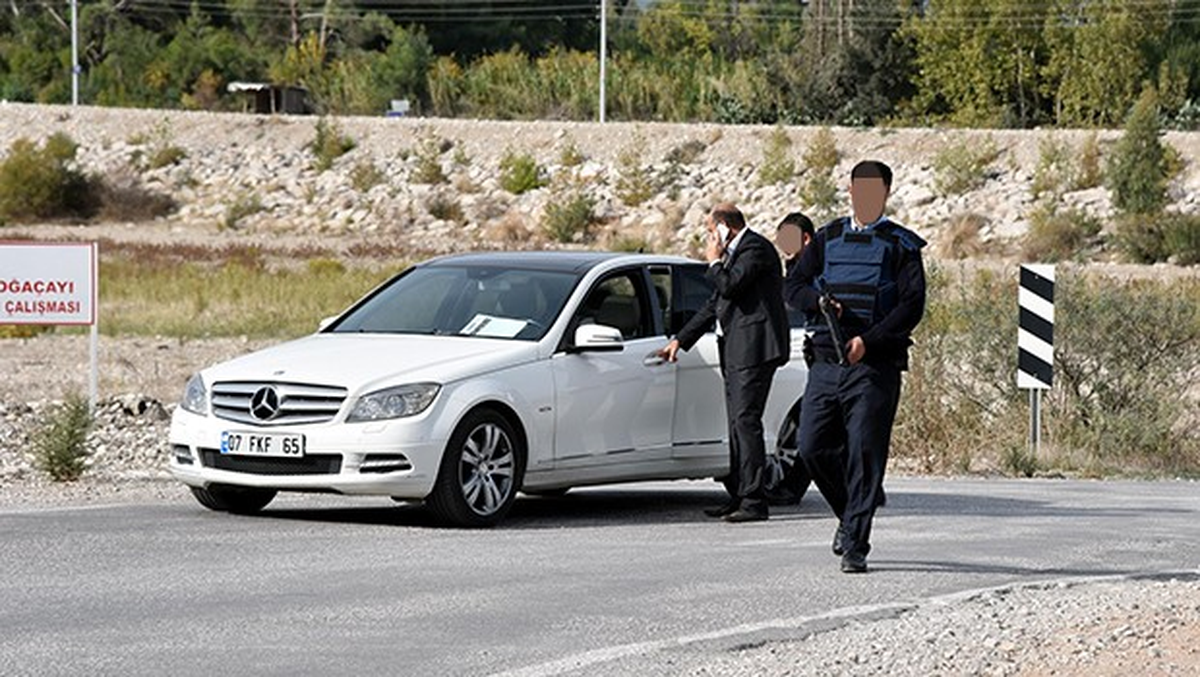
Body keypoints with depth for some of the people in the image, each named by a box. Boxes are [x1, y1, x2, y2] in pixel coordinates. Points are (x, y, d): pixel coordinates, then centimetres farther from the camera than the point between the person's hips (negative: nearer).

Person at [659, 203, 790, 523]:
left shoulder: (756, 248, -8)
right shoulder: (736, 252, 22)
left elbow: (730, 286, -22)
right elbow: (715, 303, 27)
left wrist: (714, 262, -4)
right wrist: (680, 340, 28)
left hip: (754, 348, -10)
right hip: (736, 352, 10)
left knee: (746, 420, -13)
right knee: (738, 422, 10)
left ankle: (754, 501, -14)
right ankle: (739, 497, 13)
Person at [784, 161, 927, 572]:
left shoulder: (900, 246, 3)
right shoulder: (828, 239, 15)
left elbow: (912, 306, -6)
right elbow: (793, 286, 13)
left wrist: (869, 341, -16)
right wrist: (819, 301, -9)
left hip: (875, 365, -4)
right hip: (826, 361, 4)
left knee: (864, 452, -9)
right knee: (813, 447, -1)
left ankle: (855, 545, -5)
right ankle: (852, 511, 25)